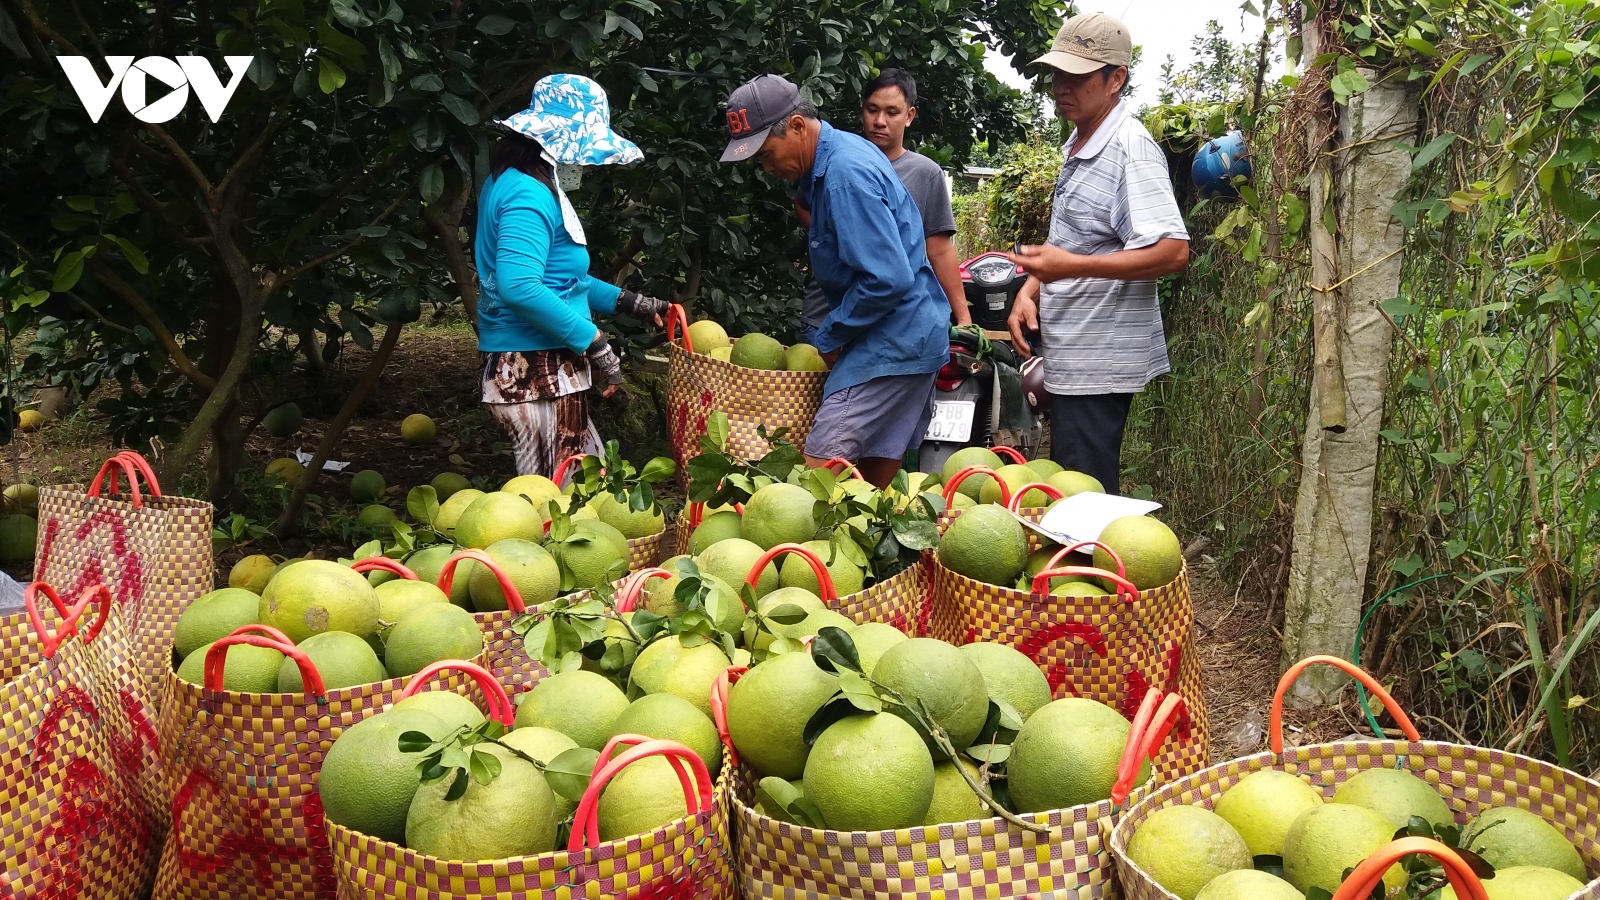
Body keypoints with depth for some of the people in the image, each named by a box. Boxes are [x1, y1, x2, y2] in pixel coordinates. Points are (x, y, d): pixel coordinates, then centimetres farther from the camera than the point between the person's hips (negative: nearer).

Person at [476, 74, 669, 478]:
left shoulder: (512, 182, 16)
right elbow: (519, 286, -29)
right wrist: (593, 341, -23)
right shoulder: (529, 195, -17)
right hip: (536, 373, -11)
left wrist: (627, 301, 25)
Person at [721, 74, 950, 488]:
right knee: (876, 477, 13)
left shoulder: (846, 175, -21)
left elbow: (887, 280, -26)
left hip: (891, 342, -10)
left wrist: (831, 337, -13)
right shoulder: (836, 152, 11)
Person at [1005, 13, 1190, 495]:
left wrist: (1072, 266, -29)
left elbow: (1172, 251, -24)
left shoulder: (1131, 147, -16)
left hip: (1100, 361, -10)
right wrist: (1031, 289, 7)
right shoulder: (1078, 145, 14)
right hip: (1068, 358, 10)